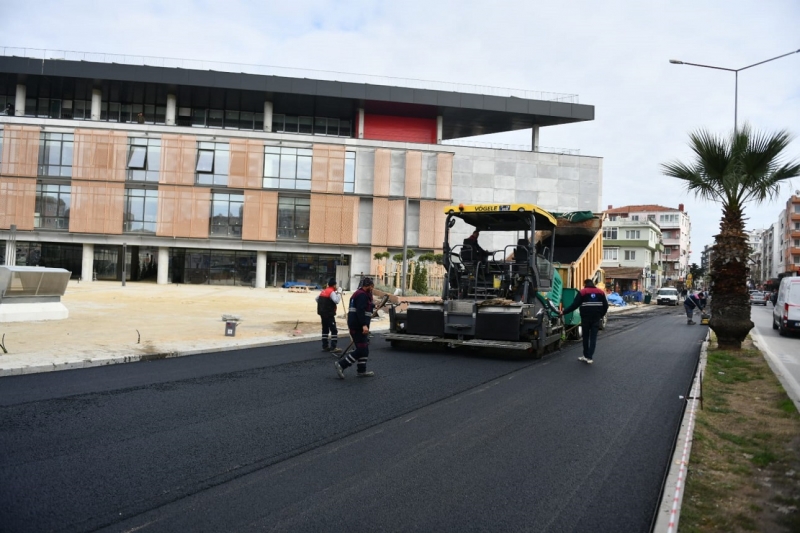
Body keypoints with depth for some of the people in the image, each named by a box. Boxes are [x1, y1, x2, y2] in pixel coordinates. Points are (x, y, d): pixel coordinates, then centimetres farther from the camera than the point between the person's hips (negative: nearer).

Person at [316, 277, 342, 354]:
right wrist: (339, 293, -13)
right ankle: (333, 348, -11)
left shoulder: (324, 291, 12)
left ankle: (325, 346, 17)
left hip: (323, 313, 9)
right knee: (334, 330, -7)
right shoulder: (332, 292, -13)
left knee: (325, 329, 15)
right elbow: (336, 301, -24)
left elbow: (317, 298, 21)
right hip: (329, 314, -9)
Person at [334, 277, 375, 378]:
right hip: (358, 327, -11)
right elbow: (360, 311, -25)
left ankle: (361, 371, 21)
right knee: (361, 350, -10)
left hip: (357, 326, 11)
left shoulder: (358, 294, 20)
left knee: (364, 349, 15)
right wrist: (364, 325, -31)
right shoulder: (362, 295, -13)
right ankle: (341, 364, -8)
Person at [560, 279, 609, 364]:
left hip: (586, 318, -2)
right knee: (593, 337, 2)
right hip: (596, 318, 2)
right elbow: (605, 306, 9)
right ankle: (590, 357, -1)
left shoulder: (582, 292, 0)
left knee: (586, 337, 12)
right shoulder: (601, 292, 10)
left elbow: (574, 305, -6)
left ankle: (586, 356, 17)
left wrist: (564, 312, 0)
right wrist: (601, 315, 21)